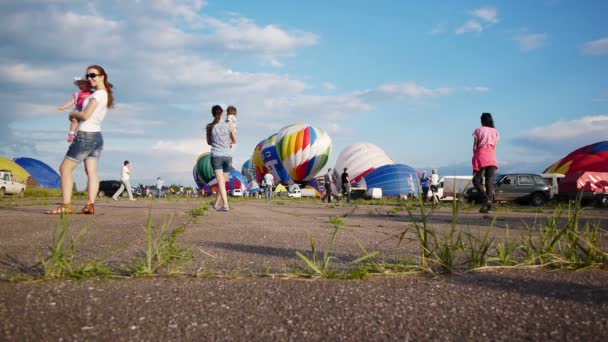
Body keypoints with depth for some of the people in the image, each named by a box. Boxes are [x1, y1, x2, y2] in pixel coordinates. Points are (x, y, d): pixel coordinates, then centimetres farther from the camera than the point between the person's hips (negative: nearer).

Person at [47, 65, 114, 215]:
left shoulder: (98, 94, -13)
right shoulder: (106, 95, 15)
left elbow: (85, 115, -18)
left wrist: (73, 113, 0)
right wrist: (76, 115, 11)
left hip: (86, 135, -9)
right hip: (97, 136, 9)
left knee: (65, 168, -5)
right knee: (91, 172, 2)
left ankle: (66, 205, -12)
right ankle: (90, 205, -5)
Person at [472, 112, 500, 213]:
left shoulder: (478, 130, 2)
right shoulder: (495, 131, 13)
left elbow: (475, 146, -1)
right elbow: (495, 147, 10)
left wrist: (475, 157, 7)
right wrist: (491, 157, 15)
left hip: (481, 156, -3)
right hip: (492, 157, 4)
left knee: (476, 180, 3)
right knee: (490, 182, 2)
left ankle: (485, 200, -18)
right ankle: (489, 205, -5)